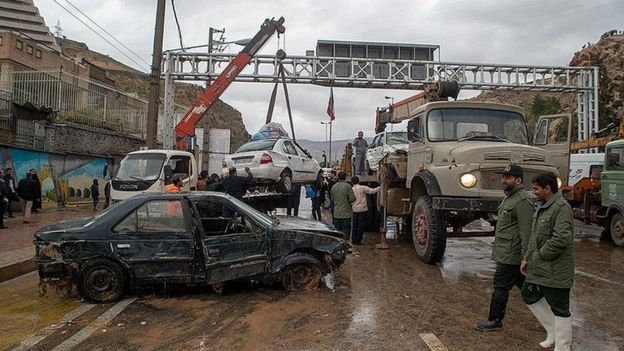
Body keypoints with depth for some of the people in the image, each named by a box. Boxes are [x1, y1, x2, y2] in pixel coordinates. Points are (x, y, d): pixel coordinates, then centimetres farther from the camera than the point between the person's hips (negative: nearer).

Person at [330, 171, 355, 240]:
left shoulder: (333, 187, 3)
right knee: (346, 230, 2)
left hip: (336, 213, 4)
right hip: (346, 213, -4)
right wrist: (348, 201, 4)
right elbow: (353, 198, -15)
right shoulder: (347, 186, -11)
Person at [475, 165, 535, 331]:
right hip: (505, 253, 10)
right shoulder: (509, 197, 15)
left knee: (501, 287, 0)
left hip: (510, 255, -10)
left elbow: (526, 232, -23)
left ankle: (494, 321, 12)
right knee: (524, 285, 19)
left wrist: (525, 258, -23)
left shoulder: (522, 201, -19)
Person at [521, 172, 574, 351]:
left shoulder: (562, 208, -19)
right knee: (529, 295, 19)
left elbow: (562, 238, -29)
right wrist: (527, 258, 15)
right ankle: (553, 332, 33)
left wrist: (542, 254, -16)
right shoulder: (542, 207, 11)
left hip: (555, 270, -10)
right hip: (538, 267, 10)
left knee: (559, 308, 3)